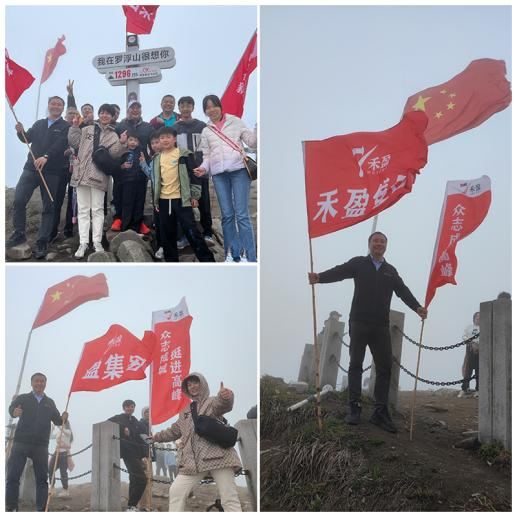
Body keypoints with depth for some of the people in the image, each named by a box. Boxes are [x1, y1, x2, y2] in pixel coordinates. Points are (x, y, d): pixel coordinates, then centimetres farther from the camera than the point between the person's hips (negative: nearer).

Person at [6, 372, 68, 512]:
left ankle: (42, 509, 3)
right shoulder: (22, 399, 7)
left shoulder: (50, 402, 16)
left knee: (42, 478, 1)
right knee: (13, 476, -9)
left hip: (41, 446, 3)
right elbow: (12, 408, -13)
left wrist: (63, 418, -12)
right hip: (21, 443, -2)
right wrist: (14, 412, -38)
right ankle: (11, 508, -5)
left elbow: (57, 420, 12)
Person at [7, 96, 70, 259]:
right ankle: (19, 234, 8)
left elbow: (60, 144, -14)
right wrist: (21, 132, -8)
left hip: (52, 172, -4)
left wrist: (46, 157, -30)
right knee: (18, 200, -7)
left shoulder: (66, 127, 2)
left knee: (48, 207, 0)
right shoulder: (39, 124, 20)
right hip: (31, 168, 4)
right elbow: (28, 139, 15)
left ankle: (42, 242, 4)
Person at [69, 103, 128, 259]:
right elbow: (74, 142, 13)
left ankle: (97, 242, 7)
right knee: (83, 209, 3)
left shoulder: (113, 135, 10)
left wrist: (121, 143, -22)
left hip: (98, 175, -2)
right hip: (81, 174, 2)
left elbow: (114, 153, -5)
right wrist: (75, 126, 5)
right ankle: (83, 242, 5)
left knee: (97, 209, 0)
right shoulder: (87, 130, 16)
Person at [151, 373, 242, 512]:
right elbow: (174, 431, 42)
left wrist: (225, 396, -47)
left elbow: (224, 404, -21)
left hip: (218, 456, -6)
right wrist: (156, 437, 53)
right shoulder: (185, 412, 26)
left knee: (229, 497, -10)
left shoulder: (212, 402, 5)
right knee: (175, 491, -1)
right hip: (193, 460, 6)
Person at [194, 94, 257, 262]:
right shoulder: (206, 132, 19)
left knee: (242, 214, -10)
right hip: (218, 174, 3)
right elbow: (207, 155, 18)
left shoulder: (235, 121, 11)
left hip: (239, 170, -3)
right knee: (227, 215, 3)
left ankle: (248, 256, -9)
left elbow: (251, 141, 7)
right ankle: (233, 254, 10)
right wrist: (204, 168, -1)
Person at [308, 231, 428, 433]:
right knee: (355, 364, -1)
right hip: (359, 323, -3)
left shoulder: (391, 271, 17)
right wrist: (320, 277, -30)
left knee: (384, 367, 0)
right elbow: (339, 272, -9)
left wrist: (417, 307, -12)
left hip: (381, 326, 3)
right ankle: (354, 408, 2)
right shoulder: (359, 263, 7)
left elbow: (403, 291, 6)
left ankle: (380, 412, 4)